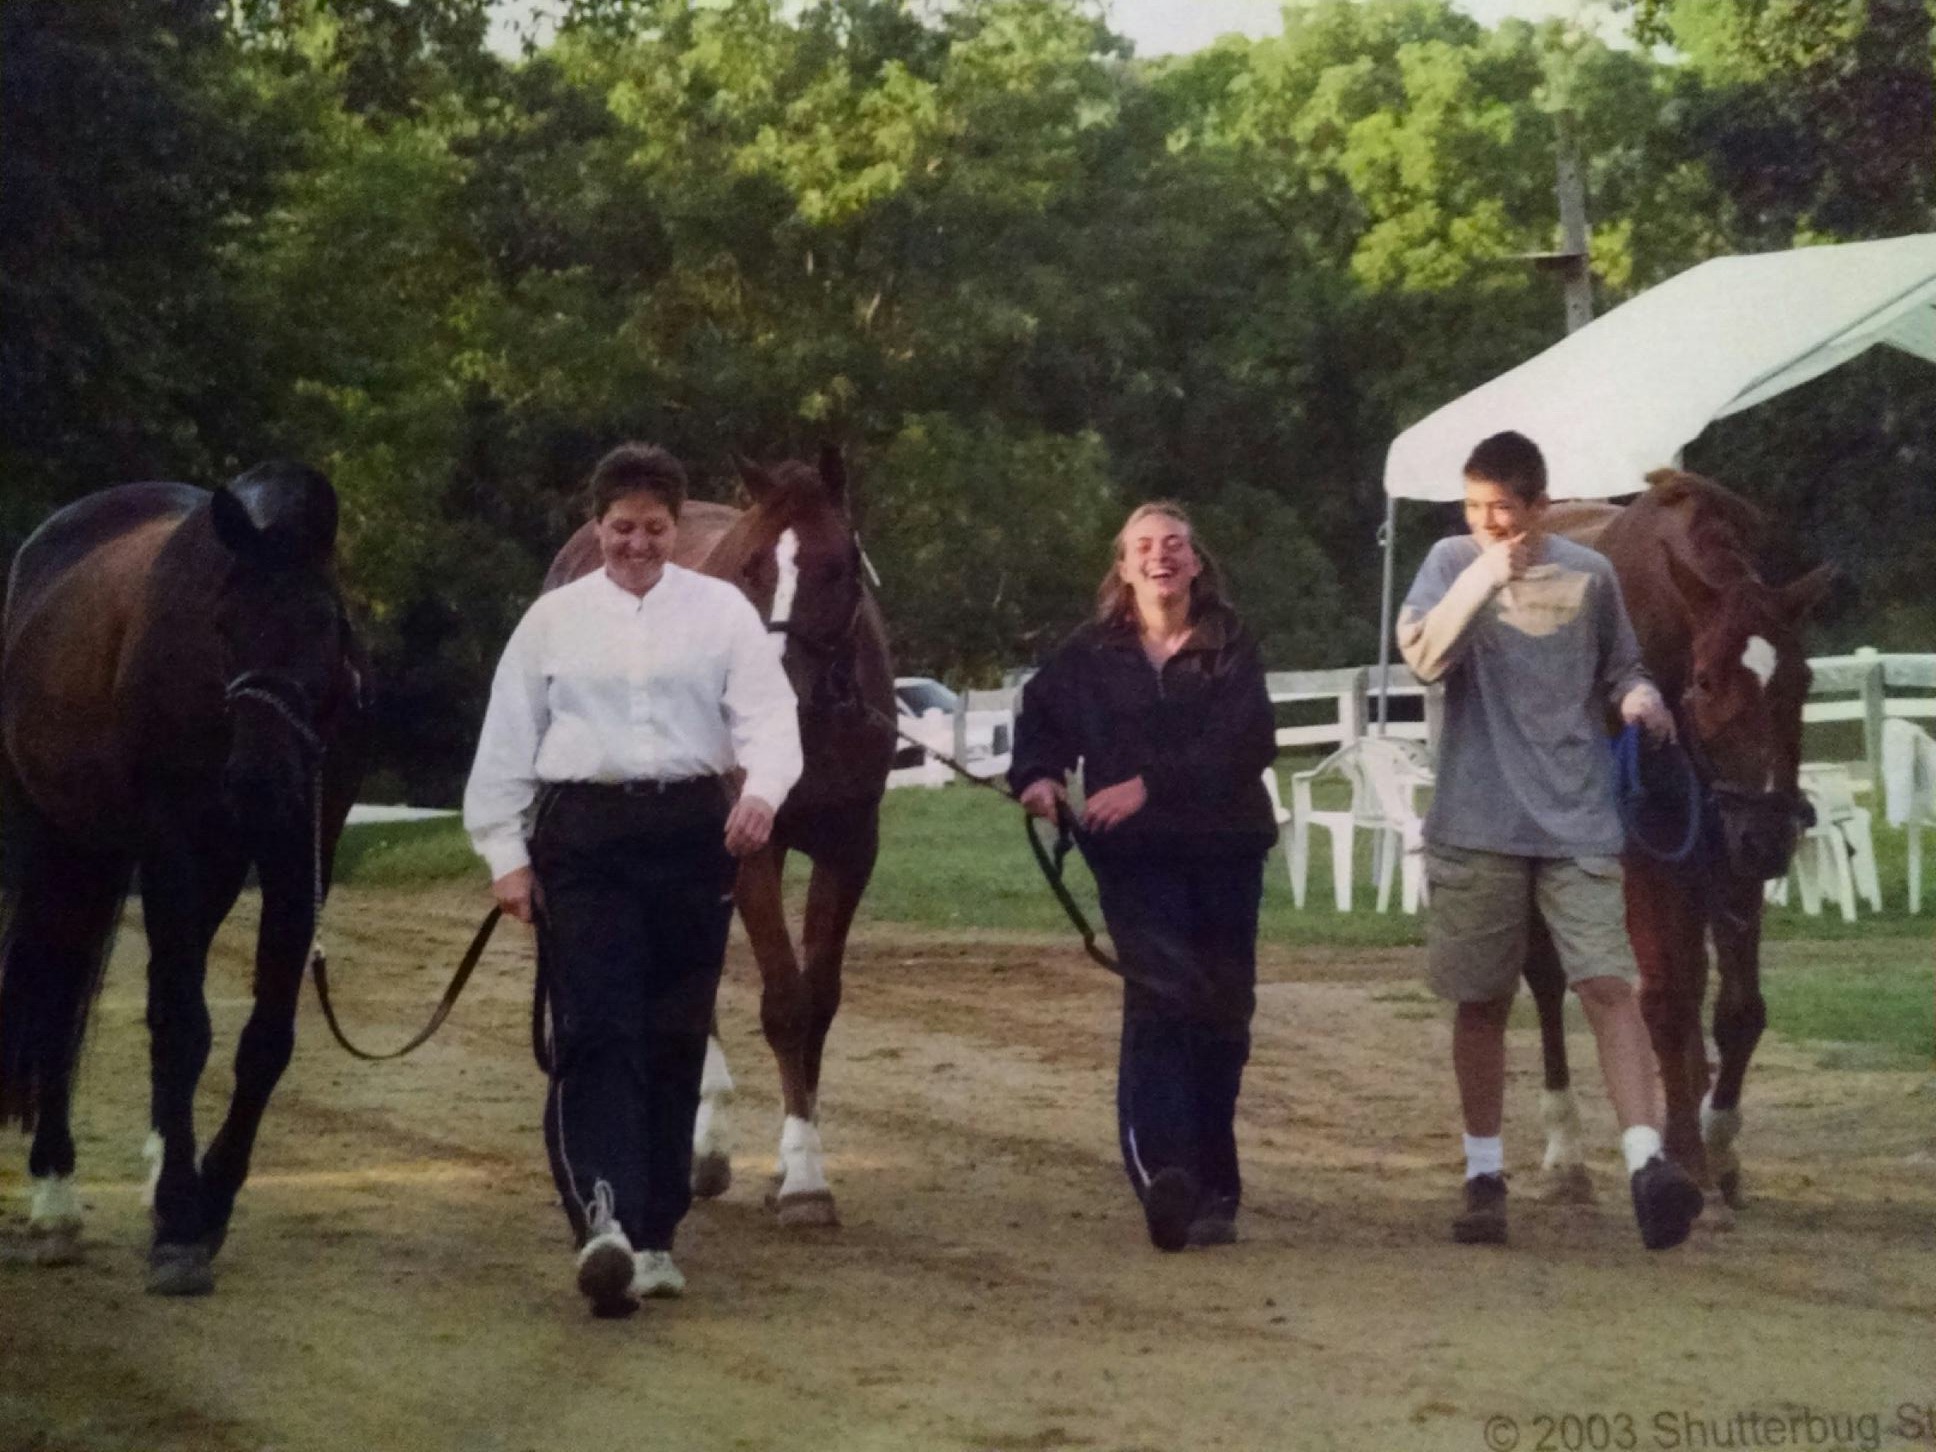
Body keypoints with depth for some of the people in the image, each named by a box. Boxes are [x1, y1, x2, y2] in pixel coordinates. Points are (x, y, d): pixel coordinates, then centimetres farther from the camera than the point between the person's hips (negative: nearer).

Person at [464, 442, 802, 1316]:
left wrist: (764, 790, -26)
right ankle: (603, 1217, -25)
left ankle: (653, 1233, 17)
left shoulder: (722, 612, 5)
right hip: (582, 835, -1)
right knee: (594, 1032, -12)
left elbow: (769, 713, -7)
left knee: (675, 1038, 7)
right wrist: (506, 855, 1)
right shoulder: (554, 620, 7)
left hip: (692, 833, 1)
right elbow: (507, 743, 8)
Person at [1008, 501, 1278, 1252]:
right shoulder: (1091, 654, 5)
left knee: (1223, 1013, 6)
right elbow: (1042, 717, 9)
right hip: (1135, 854, -1)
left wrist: (1151, 785, -22)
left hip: (1226, 850, 1)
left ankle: (1210, 1185, 18)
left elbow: (1246, 743, -11)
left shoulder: (1231, 648, 2)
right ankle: (1162, 1173, -30)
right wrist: (1038, 776, -14)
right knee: (1161, 997, -19)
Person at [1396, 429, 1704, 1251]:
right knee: (1481, 1001, 8)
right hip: (1477, 826, 0)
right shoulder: (1451, 563, 3)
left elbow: (1618, 670, 18)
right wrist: (1482, 579, -22)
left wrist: (1639, 696, -5)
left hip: (1578, 823, 0)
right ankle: (1484, 1176, 18)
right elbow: (1422, 657, -12)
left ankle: (1646, 1164, -22)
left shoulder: (1588, 575, 5)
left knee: (1607, 984, -14)